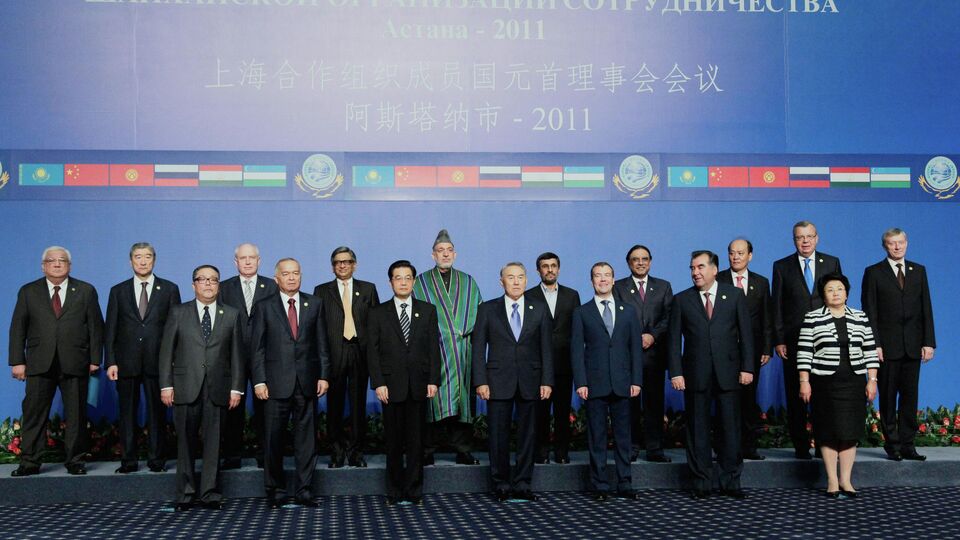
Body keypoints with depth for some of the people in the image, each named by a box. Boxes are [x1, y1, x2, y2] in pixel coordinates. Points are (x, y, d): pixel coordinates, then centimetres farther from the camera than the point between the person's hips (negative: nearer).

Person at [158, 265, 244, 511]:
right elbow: (166, 350, 5)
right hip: (186, 387, 0)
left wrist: (236, 388, 0)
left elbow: (237, 354, 6)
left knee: (213, 441, 3)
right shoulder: (178, 313, 8)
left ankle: (209, 492, 11)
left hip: (218, 388, 0)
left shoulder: (232, 315, 9)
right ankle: (186, 493, 13)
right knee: (186, 441, 4)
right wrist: (166, 385, -2)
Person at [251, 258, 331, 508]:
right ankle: (276, 491, 15)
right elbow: (257, 347, 2)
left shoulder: (314, 304, 10)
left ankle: (304, 490, 14)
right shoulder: (264, 307, 4)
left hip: (307, 382, 2)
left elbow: (322, 343, 9)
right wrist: (259, 381, -5)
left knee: (306, 438, 5)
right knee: (273, 439, 3)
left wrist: (324, 375, 2)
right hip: (276, 383, -2)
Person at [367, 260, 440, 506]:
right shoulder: (378, 313, 5)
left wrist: (433, 380, -3)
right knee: (393, 441, 4)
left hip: (419, 385, 1)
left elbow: (434, 347, 5)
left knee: (416, 440, 4)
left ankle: (414, 491, 13)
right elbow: (372, 351, 1)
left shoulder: (428, 311, 9)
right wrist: (378, 383, -7)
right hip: (391, 385, -1)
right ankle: (394, 492, 14)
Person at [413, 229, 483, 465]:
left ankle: (464, 452, 9)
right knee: (433, 401, -6)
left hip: (463, 352, 2)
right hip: (433, 352, -2)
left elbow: (479, 315, 13)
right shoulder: (421, 283, 8)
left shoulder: (468, 283, 15)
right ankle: (427, 452, 0)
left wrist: (464, 332, -2)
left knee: (464, 401, 2)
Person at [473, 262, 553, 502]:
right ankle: (501, 484, 14)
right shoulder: (488, 309, 3)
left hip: (530, 381, 1)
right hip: (499, 381, -1)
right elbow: (478, 347, 1)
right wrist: (480, 381, -7)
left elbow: (546, 347, 5)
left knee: (527, 434, 6)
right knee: (498, 435, 3)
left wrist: (547, 381, -2)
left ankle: (522, 484, 15)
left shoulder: (540, 309, 7)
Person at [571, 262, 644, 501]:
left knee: (623, 435, 6)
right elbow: (576, 350, 1)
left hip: (622, 383, 2)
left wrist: (636, 380, -1)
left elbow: (636, 347, 8)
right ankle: (600, 486, 10)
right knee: (597, 437, 3)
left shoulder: (629, 311, 11)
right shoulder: (581, 313, 6)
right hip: (594, 384, -1)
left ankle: (625, 485, 14)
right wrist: (580, 382, -8)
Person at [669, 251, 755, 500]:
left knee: (731, 427, 4)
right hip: (695, 374, 0)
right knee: (697, 430, 4)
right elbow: (675, 339, 3)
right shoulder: (682, 300, 6)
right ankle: (701, 483, 13)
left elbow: (745, 334, 4)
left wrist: (747, 367, -3)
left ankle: (731, 482, 14)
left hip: (728, 372, 0)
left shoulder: (735, 295, 6)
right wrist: (676, 372, -5)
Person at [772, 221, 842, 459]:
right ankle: (800, 446, 11)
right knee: (795, 396, 3)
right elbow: (776, 306, 4)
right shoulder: (782, 267, 6)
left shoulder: (832, 263, 9)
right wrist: (778, 340, -3)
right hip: (793, 341, 0)